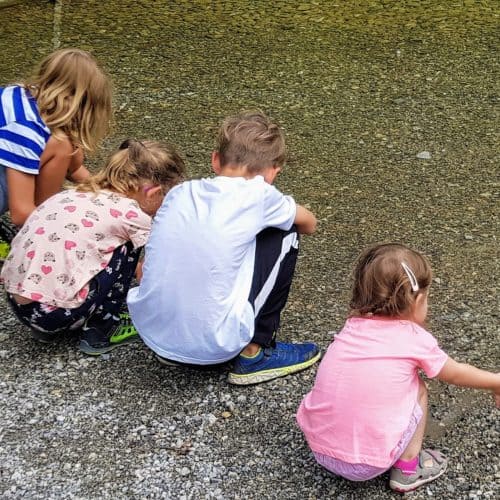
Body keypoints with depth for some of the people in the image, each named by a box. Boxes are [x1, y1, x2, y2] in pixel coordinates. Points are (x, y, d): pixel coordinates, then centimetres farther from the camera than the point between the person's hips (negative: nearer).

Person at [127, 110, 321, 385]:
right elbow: (309, 225, 17)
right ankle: (255, 354, 15)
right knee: (284, 236, 10)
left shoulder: (180, 192, 7)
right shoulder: (259, 195, -5)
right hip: (211, 345, -5)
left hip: (150, 331, 5)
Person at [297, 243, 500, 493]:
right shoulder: (416, 339, -5)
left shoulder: (353, 326, 6)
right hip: (366, 464, -4)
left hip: (317, 447, 4)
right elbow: (455, 373, 15)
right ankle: (407, 469, 19)